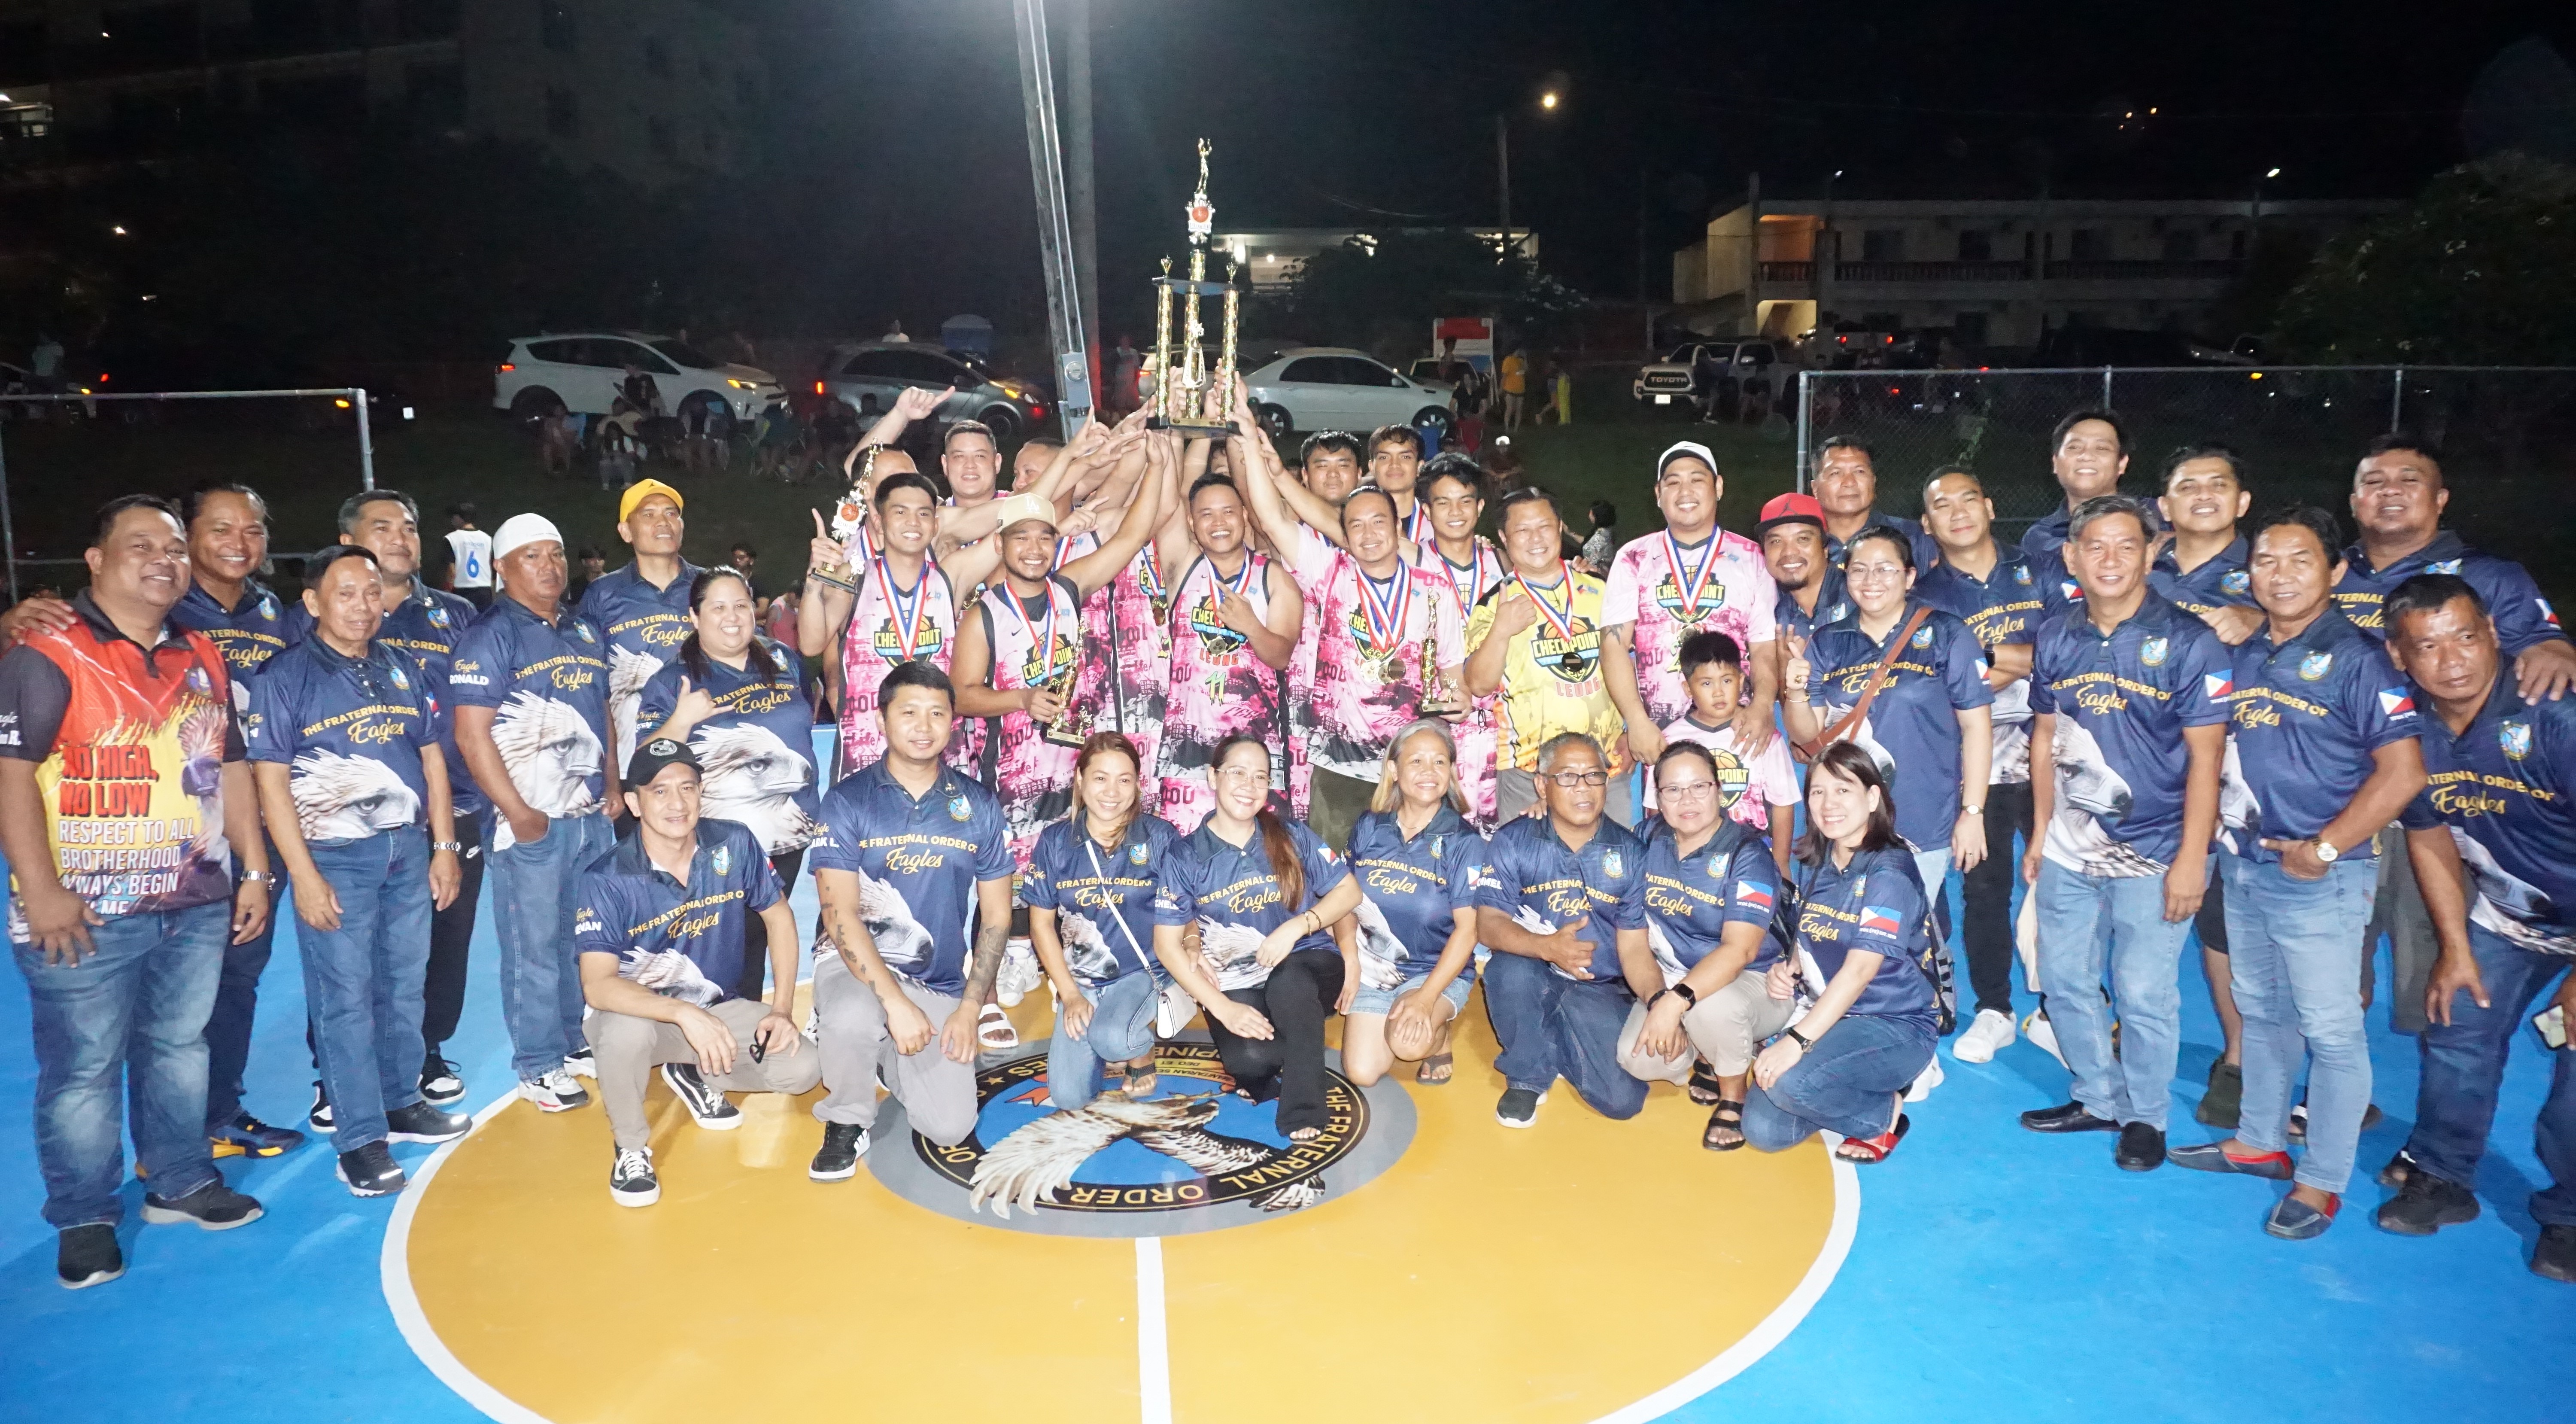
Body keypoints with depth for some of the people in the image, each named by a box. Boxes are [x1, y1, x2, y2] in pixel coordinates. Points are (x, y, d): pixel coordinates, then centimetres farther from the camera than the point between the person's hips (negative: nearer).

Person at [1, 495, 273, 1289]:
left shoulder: (202, 659, 11)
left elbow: (230, 769, 16)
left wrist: (253, 870, 13)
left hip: (196, 905, 6)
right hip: (88, 915, -6)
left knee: (182, 1048, 17)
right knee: (83, 1069, 5)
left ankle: (181, 1181, 32)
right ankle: (85, 1222, 19)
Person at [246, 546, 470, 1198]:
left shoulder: (403, 669, 9)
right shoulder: (284, 676, -6)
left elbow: (432, 758, 12)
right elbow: (271, 780, -10)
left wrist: (444, 846, 7)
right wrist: (304, 875, -14)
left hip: (408, 850, 5)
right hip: (336, 856, -5)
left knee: (404, 988, 13)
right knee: (345, 999, 0)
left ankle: (401, 1103, 27)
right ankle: (360, 1137, 7)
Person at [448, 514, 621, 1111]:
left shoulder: (587, 631, 13)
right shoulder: (490, 636, -8)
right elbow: (471, 733, -14)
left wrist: (612, 785, 12)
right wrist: (518, 813, -16)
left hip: (593, 816, 6)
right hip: (532, 823, -6)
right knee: (535, 947, 2)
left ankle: (576, 1043, 29)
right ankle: (539, 1067, 14)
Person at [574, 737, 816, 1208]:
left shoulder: (734, 845, -13)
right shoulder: (605, 880, -22)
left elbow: (778, 916, 1)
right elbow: (597, 986, -30)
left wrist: (783, 1010, -7)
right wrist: (684, 1013, -44)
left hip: (719, 1008, 3)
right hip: (639, 1013, -3)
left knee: (802, 1069, -16)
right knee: (625, 1030, -38)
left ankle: (695, 1075, 15)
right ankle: (630, 1147, -7)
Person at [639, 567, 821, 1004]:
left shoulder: (784, 663, 7)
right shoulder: (672, 682, -4)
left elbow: (807, 717, 26)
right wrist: (681, 721, -23)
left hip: (789, 835, 4)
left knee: (758, 940, 15)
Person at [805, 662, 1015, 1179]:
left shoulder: (979, 806, 1)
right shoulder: (848, 801, -7)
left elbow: (996, 917, 4)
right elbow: (840, 915, -14)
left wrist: (969, 1009, -4)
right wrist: (896, 1002, -24)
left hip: (941, 985, 3)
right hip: (856, 964, -3)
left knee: (950, 1128, -9)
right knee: (854, 1018, -38)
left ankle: (886, 1056, 24)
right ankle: (847, 1123, -4)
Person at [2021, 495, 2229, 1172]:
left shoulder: (2187, 640, -10)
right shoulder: (2055, 638, 4)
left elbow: (2206, 755, -10)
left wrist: (2192, 858, -14)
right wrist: (2039, 832, 10)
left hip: (2153, 852, -5)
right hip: (2070, 847, 5)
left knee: (2143, 993, 0)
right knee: (2064, 980, 12)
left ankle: (2146, 1117, 22)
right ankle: (2098, 1098, 32)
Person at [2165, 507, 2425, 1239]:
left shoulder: (2355, 658, -11)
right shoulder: (2243, 656, 8)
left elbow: (2403, 771, -16)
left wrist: (2324, 849, -16)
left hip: (2319, 879, -7)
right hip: (2244, 868, 7)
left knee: (2331, 1031, 2)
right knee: (2261, 1013, 19)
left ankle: (2322, 1181, 12)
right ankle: (2260, 1141, 33)